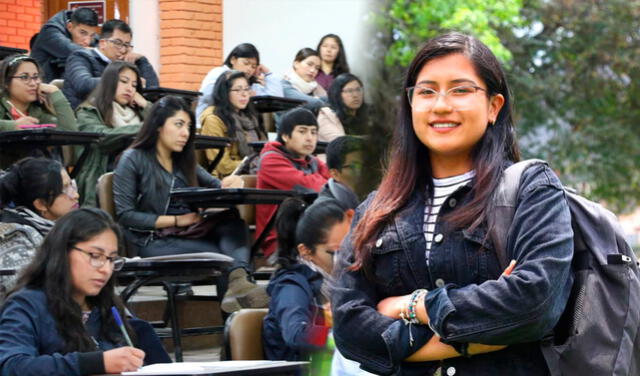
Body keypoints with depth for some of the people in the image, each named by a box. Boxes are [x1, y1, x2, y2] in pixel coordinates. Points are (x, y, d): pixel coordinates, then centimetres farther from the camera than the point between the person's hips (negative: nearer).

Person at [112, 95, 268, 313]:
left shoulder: (184, 162, 24)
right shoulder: (133, 160, 3)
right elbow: (124, 215, -6)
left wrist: (231, 184, -8)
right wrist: (177, 220, -13)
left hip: (190, 236, 6)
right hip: (152, 242, -5)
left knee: (233, 219, -28)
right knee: (224, 253, -29)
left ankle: (238, 280, -50)